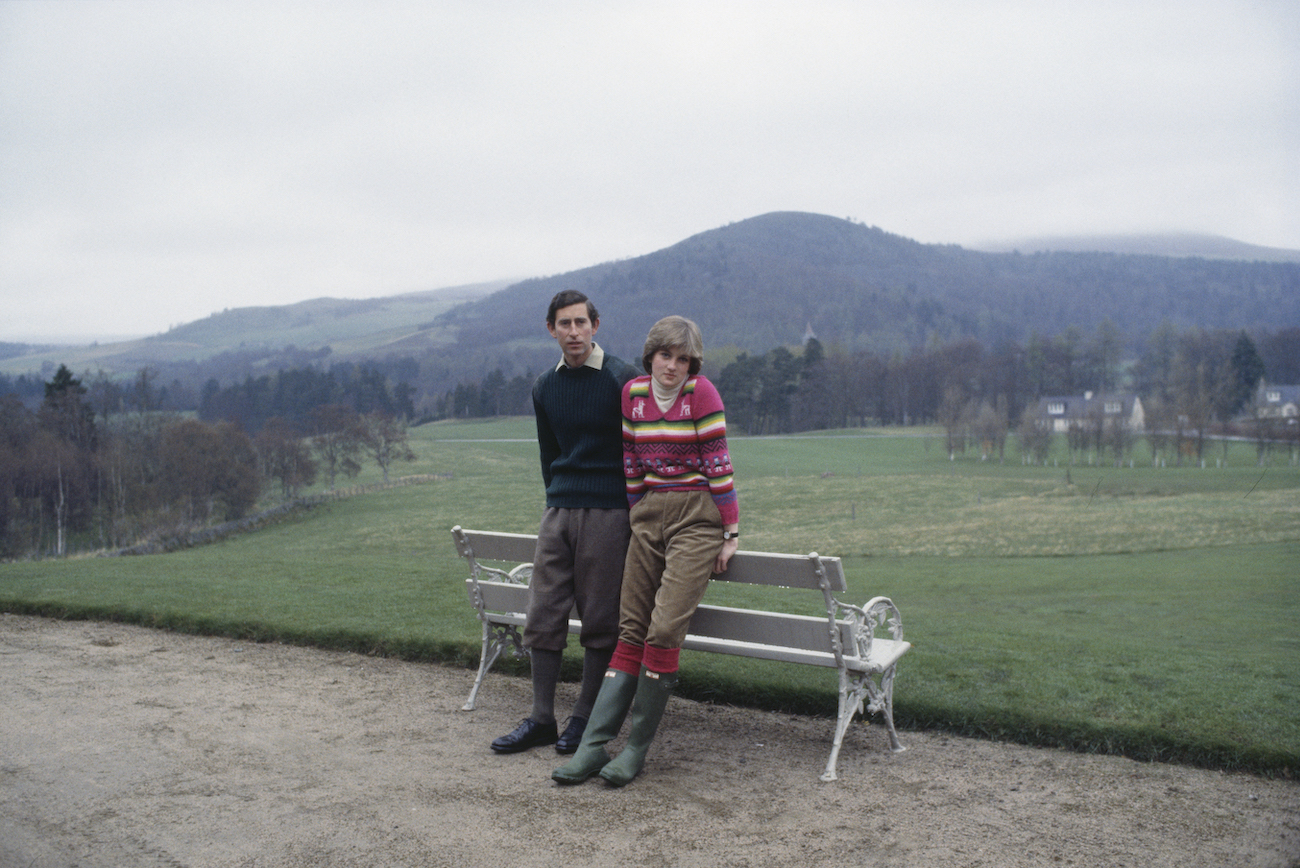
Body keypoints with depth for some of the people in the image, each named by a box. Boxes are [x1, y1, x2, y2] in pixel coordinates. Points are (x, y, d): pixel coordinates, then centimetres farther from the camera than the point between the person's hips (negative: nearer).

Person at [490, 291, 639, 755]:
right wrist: (561, 500, 14)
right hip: (558, 510, 5)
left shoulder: (621, 378, -6)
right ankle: (541, 720, 13)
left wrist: (633, 512, -3)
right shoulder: (544, 387, 10)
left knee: (599, 620, 1)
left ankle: (584, 719, 13)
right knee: (543, 616, 4)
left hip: (607, 512, -5)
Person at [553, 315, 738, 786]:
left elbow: (718, 465, -8)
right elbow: (632, 465, 13)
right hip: (649, 514, 5)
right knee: (631, 629, 3)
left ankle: (637, 747, -2)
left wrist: (731, 533, -7)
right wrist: (638, 522, 14)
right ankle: (593, 744, 2)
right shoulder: (632, 393, 8)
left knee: (664, 628, -13)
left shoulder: (701, 392, -8)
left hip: (697, 516, -5)